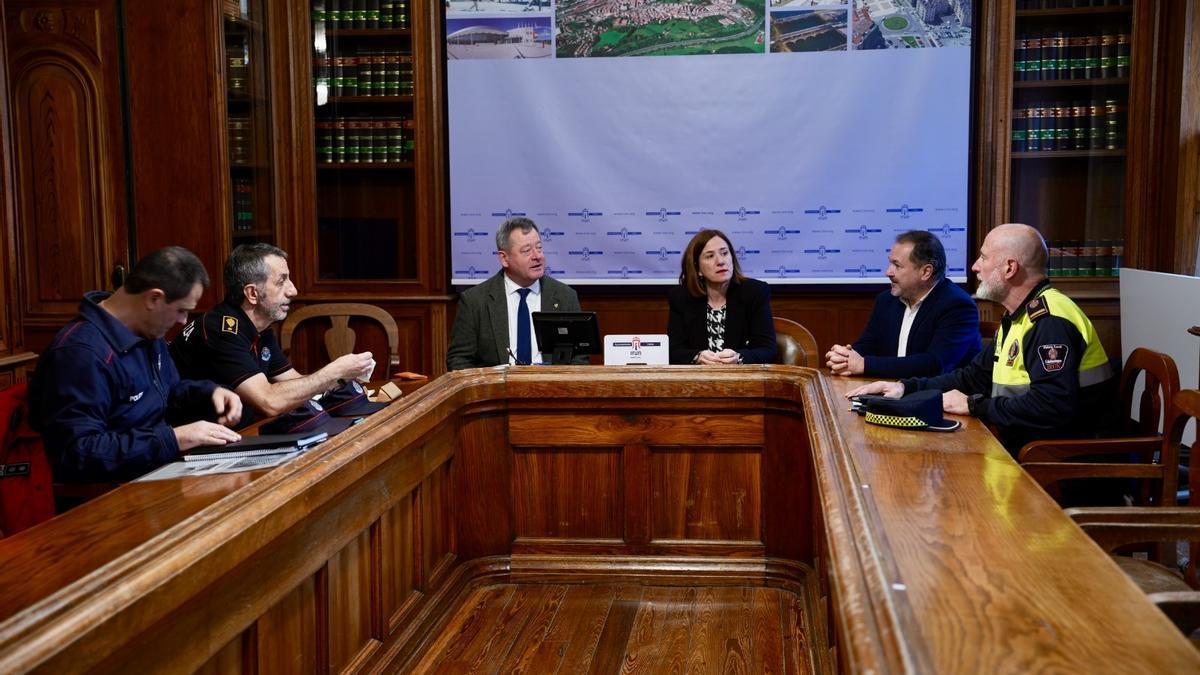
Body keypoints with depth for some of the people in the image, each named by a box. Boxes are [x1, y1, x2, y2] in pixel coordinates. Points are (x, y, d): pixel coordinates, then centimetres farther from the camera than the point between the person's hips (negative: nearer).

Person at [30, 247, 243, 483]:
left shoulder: (147, 332, 9)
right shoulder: (82, 353, -22)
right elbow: (78, 454, -28)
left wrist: (210, 393, 4)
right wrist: (174, 438, -30)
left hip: (158, 470, 9)